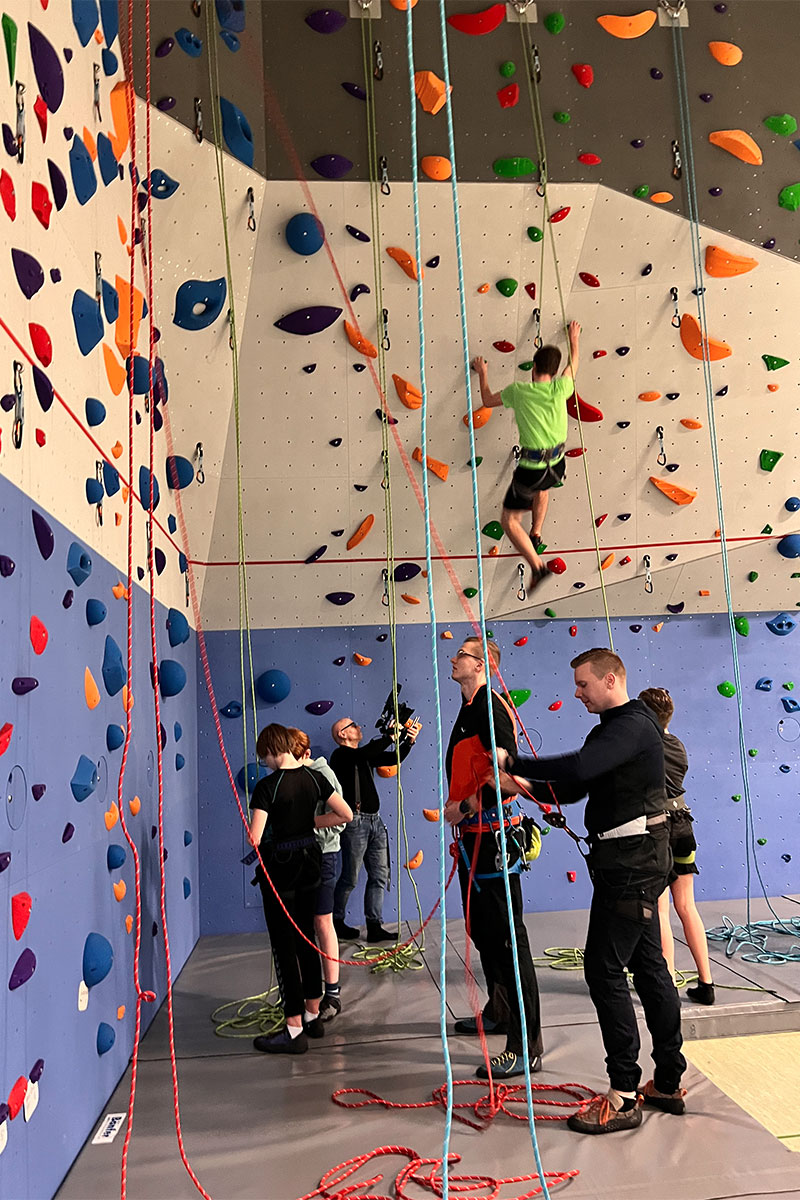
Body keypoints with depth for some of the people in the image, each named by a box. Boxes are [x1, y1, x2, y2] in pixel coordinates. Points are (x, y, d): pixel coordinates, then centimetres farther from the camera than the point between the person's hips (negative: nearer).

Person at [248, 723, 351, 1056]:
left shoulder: (267, 786, -18)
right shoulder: (314, 777, -1)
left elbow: (254, 838, -23)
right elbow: (345, 814, 2)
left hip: (279, 869, -6)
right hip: (309, 863, 6)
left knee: (284, 947, 2)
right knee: (307, 940, 18)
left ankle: (294, 1030, 8)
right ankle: (312, 1015, 30)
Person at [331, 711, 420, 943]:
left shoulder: (365, 756, 17)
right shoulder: (341, 755, -7)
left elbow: (394, 758, 18)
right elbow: (365, 753, -24)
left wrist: (408, 742, 2)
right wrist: (391, 736, -21)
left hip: (374, 821, 8)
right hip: (355, 822, -8)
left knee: (379, 876, 5)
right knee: (350, 878, 0)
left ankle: (374, 927, 9)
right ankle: (336, 922, 17)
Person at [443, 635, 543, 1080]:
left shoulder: (490, 707, -16)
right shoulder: (470, 709, 16)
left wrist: (466, 806, -21)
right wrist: (458, 808, 16)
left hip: (493, 835, -11)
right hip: (474, 834, 11)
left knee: (507, 937, -7)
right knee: (481, 929, 21)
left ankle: (527, 1046, -1)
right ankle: (500, 1012, 38)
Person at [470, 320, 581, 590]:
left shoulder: (518, 391, -8)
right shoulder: (560, 388, -4)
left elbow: (487, 401, 11)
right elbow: (574, 364, 19)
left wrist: (482, 373, 27)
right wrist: (574, 340, 37)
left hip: (530, 469, -4)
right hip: (557, 467, 4)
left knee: (509, 521, 9)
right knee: (542, 488, 40)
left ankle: (537, 566, -6)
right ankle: (536, 537, 47)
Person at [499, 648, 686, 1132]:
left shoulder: (633, 725, -17)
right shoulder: (613, 726, 16)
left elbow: (578, 768, -33)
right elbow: (576, 788, 15)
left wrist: (514, 763, -25)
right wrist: (525, 788, 0)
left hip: (631, 864, -10)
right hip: (635, 861, 10)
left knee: (605, 969, -6)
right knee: (649, 966, 15)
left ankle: (624, 1097, 1)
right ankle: (669, 1083, 26)